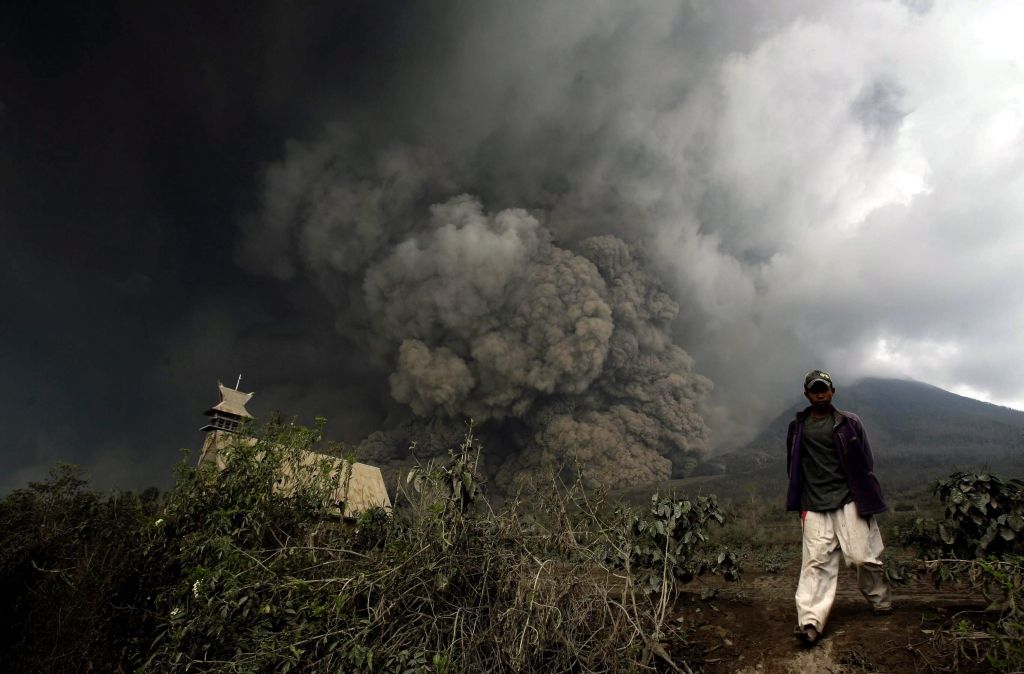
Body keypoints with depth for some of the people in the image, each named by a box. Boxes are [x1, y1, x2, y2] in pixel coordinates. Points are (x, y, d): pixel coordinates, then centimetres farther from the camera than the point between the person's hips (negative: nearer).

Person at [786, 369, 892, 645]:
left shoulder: (849, 423, 3)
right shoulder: (797, 428, 9)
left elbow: (865, 465, 5)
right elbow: (794, 468, 16)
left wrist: (867, 503, 1)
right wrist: (800, 504, 15)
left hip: (848, 501, -1)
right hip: (814, 506, 1)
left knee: (863, 556, 3)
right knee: (816, 562, -5)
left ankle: (881, 603, 29)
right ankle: (810, 622, -9)